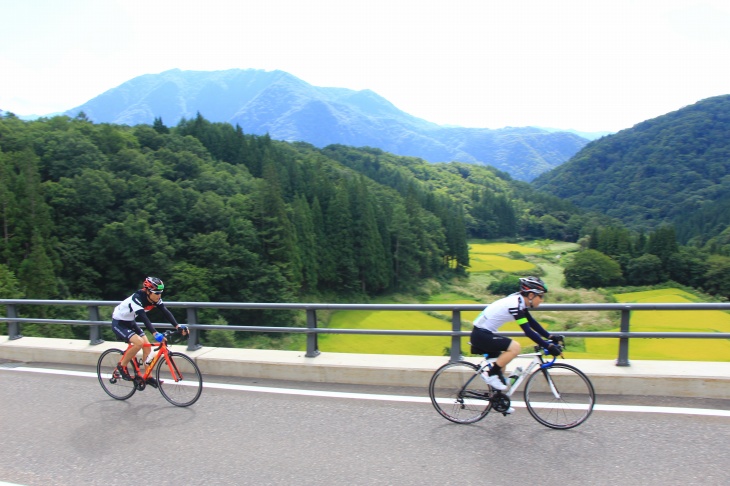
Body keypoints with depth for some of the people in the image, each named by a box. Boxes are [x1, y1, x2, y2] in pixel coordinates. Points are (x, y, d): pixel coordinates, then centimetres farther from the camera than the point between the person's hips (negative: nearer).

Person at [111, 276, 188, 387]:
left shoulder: (155, 299, -13)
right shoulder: (137, 298, -33)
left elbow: (166, 312, -21)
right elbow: (144, 318, -45)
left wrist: (177, 326, -36)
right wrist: (155, 333, -56)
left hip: (131, 322, 7)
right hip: (119, 323, -7)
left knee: (147, 346, -2)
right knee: (139, 342, -26)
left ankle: (148, 377, 9)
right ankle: (122, 366, -3)